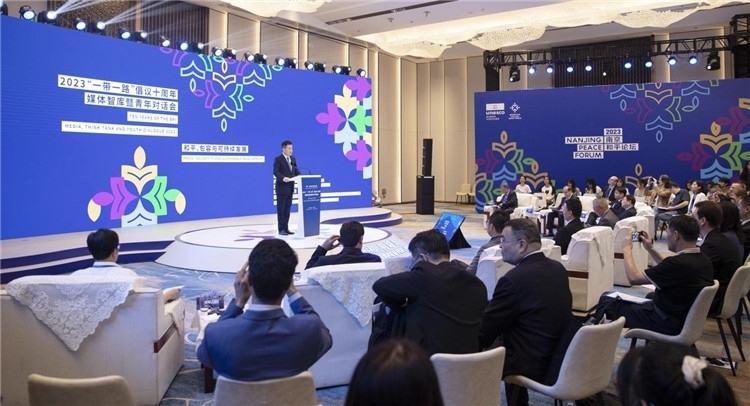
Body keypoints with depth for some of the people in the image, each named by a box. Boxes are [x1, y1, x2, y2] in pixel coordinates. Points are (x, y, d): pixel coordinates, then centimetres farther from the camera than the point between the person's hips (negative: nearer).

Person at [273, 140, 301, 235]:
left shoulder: (293, 159, 14)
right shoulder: (278, 159, -7)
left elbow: (296, 171, 15)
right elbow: (275, 172, -16)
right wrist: (283, 178, -32)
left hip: (290, 187, 7)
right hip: (282, 188, -7)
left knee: (287, 209, 10)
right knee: (281, 209, -1)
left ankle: (286, 228, 16)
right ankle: (281, 229, 4)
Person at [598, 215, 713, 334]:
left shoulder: (678, 263, -30)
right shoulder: (704, 261, -1)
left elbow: (634, 277, -21)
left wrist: (627, 249, -6)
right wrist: (650, 249, 18)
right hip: (684, 319, 9)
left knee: (606, 300, -2)